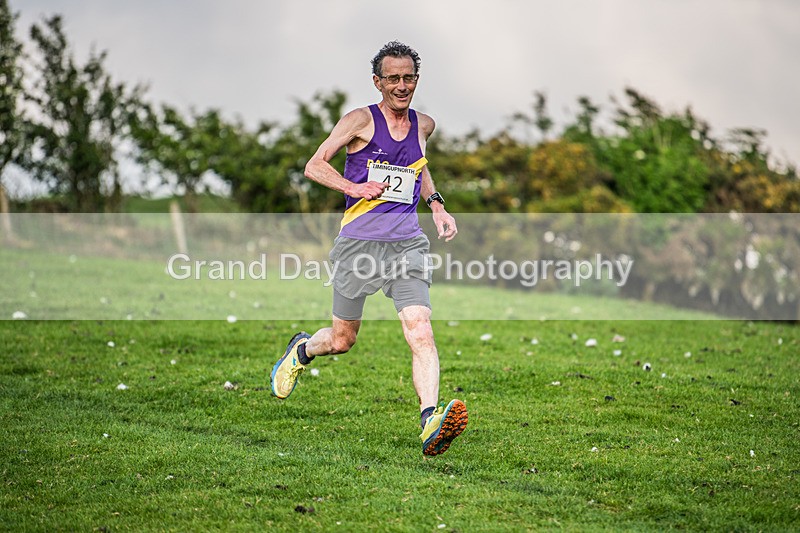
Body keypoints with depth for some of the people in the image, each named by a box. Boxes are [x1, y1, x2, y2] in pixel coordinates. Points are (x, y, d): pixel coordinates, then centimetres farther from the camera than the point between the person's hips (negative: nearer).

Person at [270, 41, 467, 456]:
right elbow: (314, 166, -3)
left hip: (407, 243, 3)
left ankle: (430, 422, -30)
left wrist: (436, 205, 18)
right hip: (359, 242, -3)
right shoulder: (360, 120, -2)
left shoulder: (424, 125, 13)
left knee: (421, 333, -18)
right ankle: (301, 349, 45)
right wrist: (354, 187, -17)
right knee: (342, 340, 11)